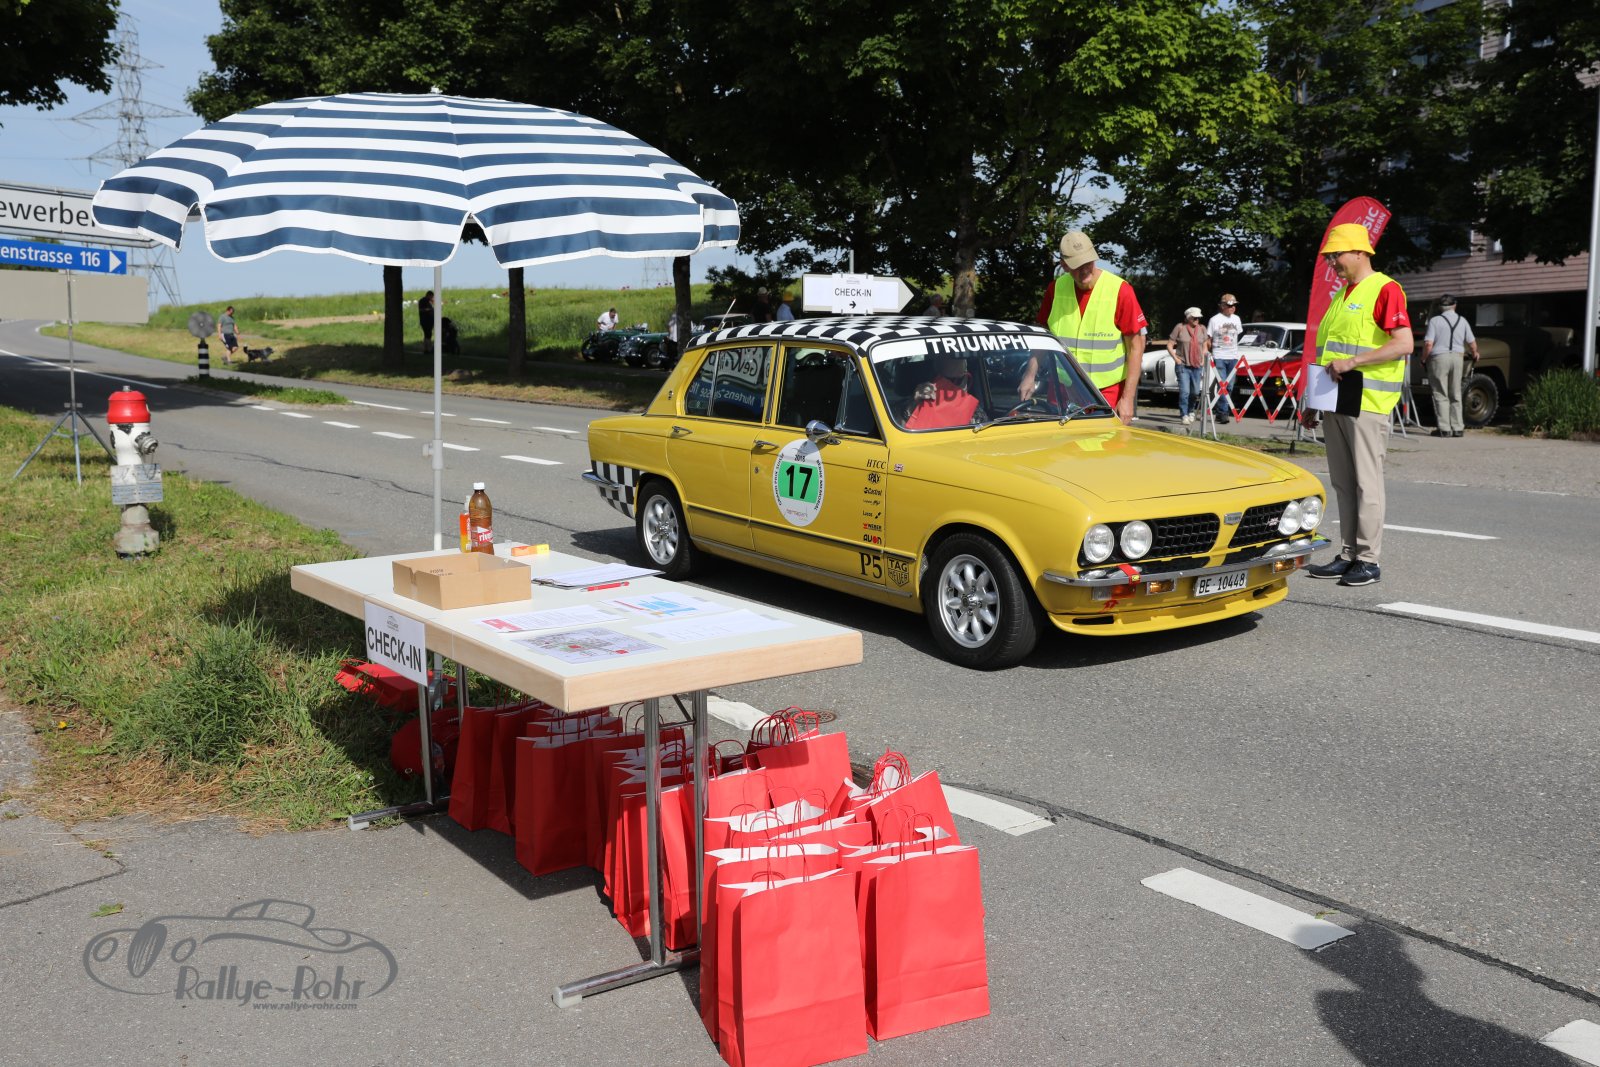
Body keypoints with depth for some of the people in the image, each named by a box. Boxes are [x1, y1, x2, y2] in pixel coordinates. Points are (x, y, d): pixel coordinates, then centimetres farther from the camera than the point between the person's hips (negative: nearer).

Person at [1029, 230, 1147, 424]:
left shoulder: (1120, 291, -10)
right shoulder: (1055, 289, 2)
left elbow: (1136, 346, -8)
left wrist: (1127, 398, -12)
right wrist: (1030, 376, 4)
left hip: (1107, 392, -3)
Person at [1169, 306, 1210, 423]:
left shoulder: (1202, 329, 8)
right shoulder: (1180, 328, -3)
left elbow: (1205, 346, 18)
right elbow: (1170, 345, 0)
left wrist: (1203, 360, 6)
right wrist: (1176, 359, -9)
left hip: (1197, 366, 4)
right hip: (1183, 365, -4)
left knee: (1196, 392, 8)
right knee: (1184, 391, -11)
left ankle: (1191, 411, 31)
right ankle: (1184, 415, -2)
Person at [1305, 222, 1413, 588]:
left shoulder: (1385, 290, -7)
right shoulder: (1342, 295, 20)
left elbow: (1404, 344, -17)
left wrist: (1353, 362, -23)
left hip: (1367, 402, -9)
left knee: (1366, 482, -5)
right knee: (1342, 482, 10)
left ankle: (1369, 560, 0)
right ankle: (1349, 554, 17)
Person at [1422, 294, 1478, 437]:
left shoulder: (1435, 321, -5)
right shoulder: (1462, 321, 7)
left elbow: (1428, 344, -13)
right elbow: (1472, 343, 9)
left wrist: (1424, 359, 2)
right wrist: (1474, 355, 29)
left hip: (1439, 358, -4)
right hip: (1458, 357, 4)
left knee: (1441, 395, 0)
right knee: (1456, 395, 11)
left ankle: (1444, 428, -3)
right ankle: (1457, 428, 11)